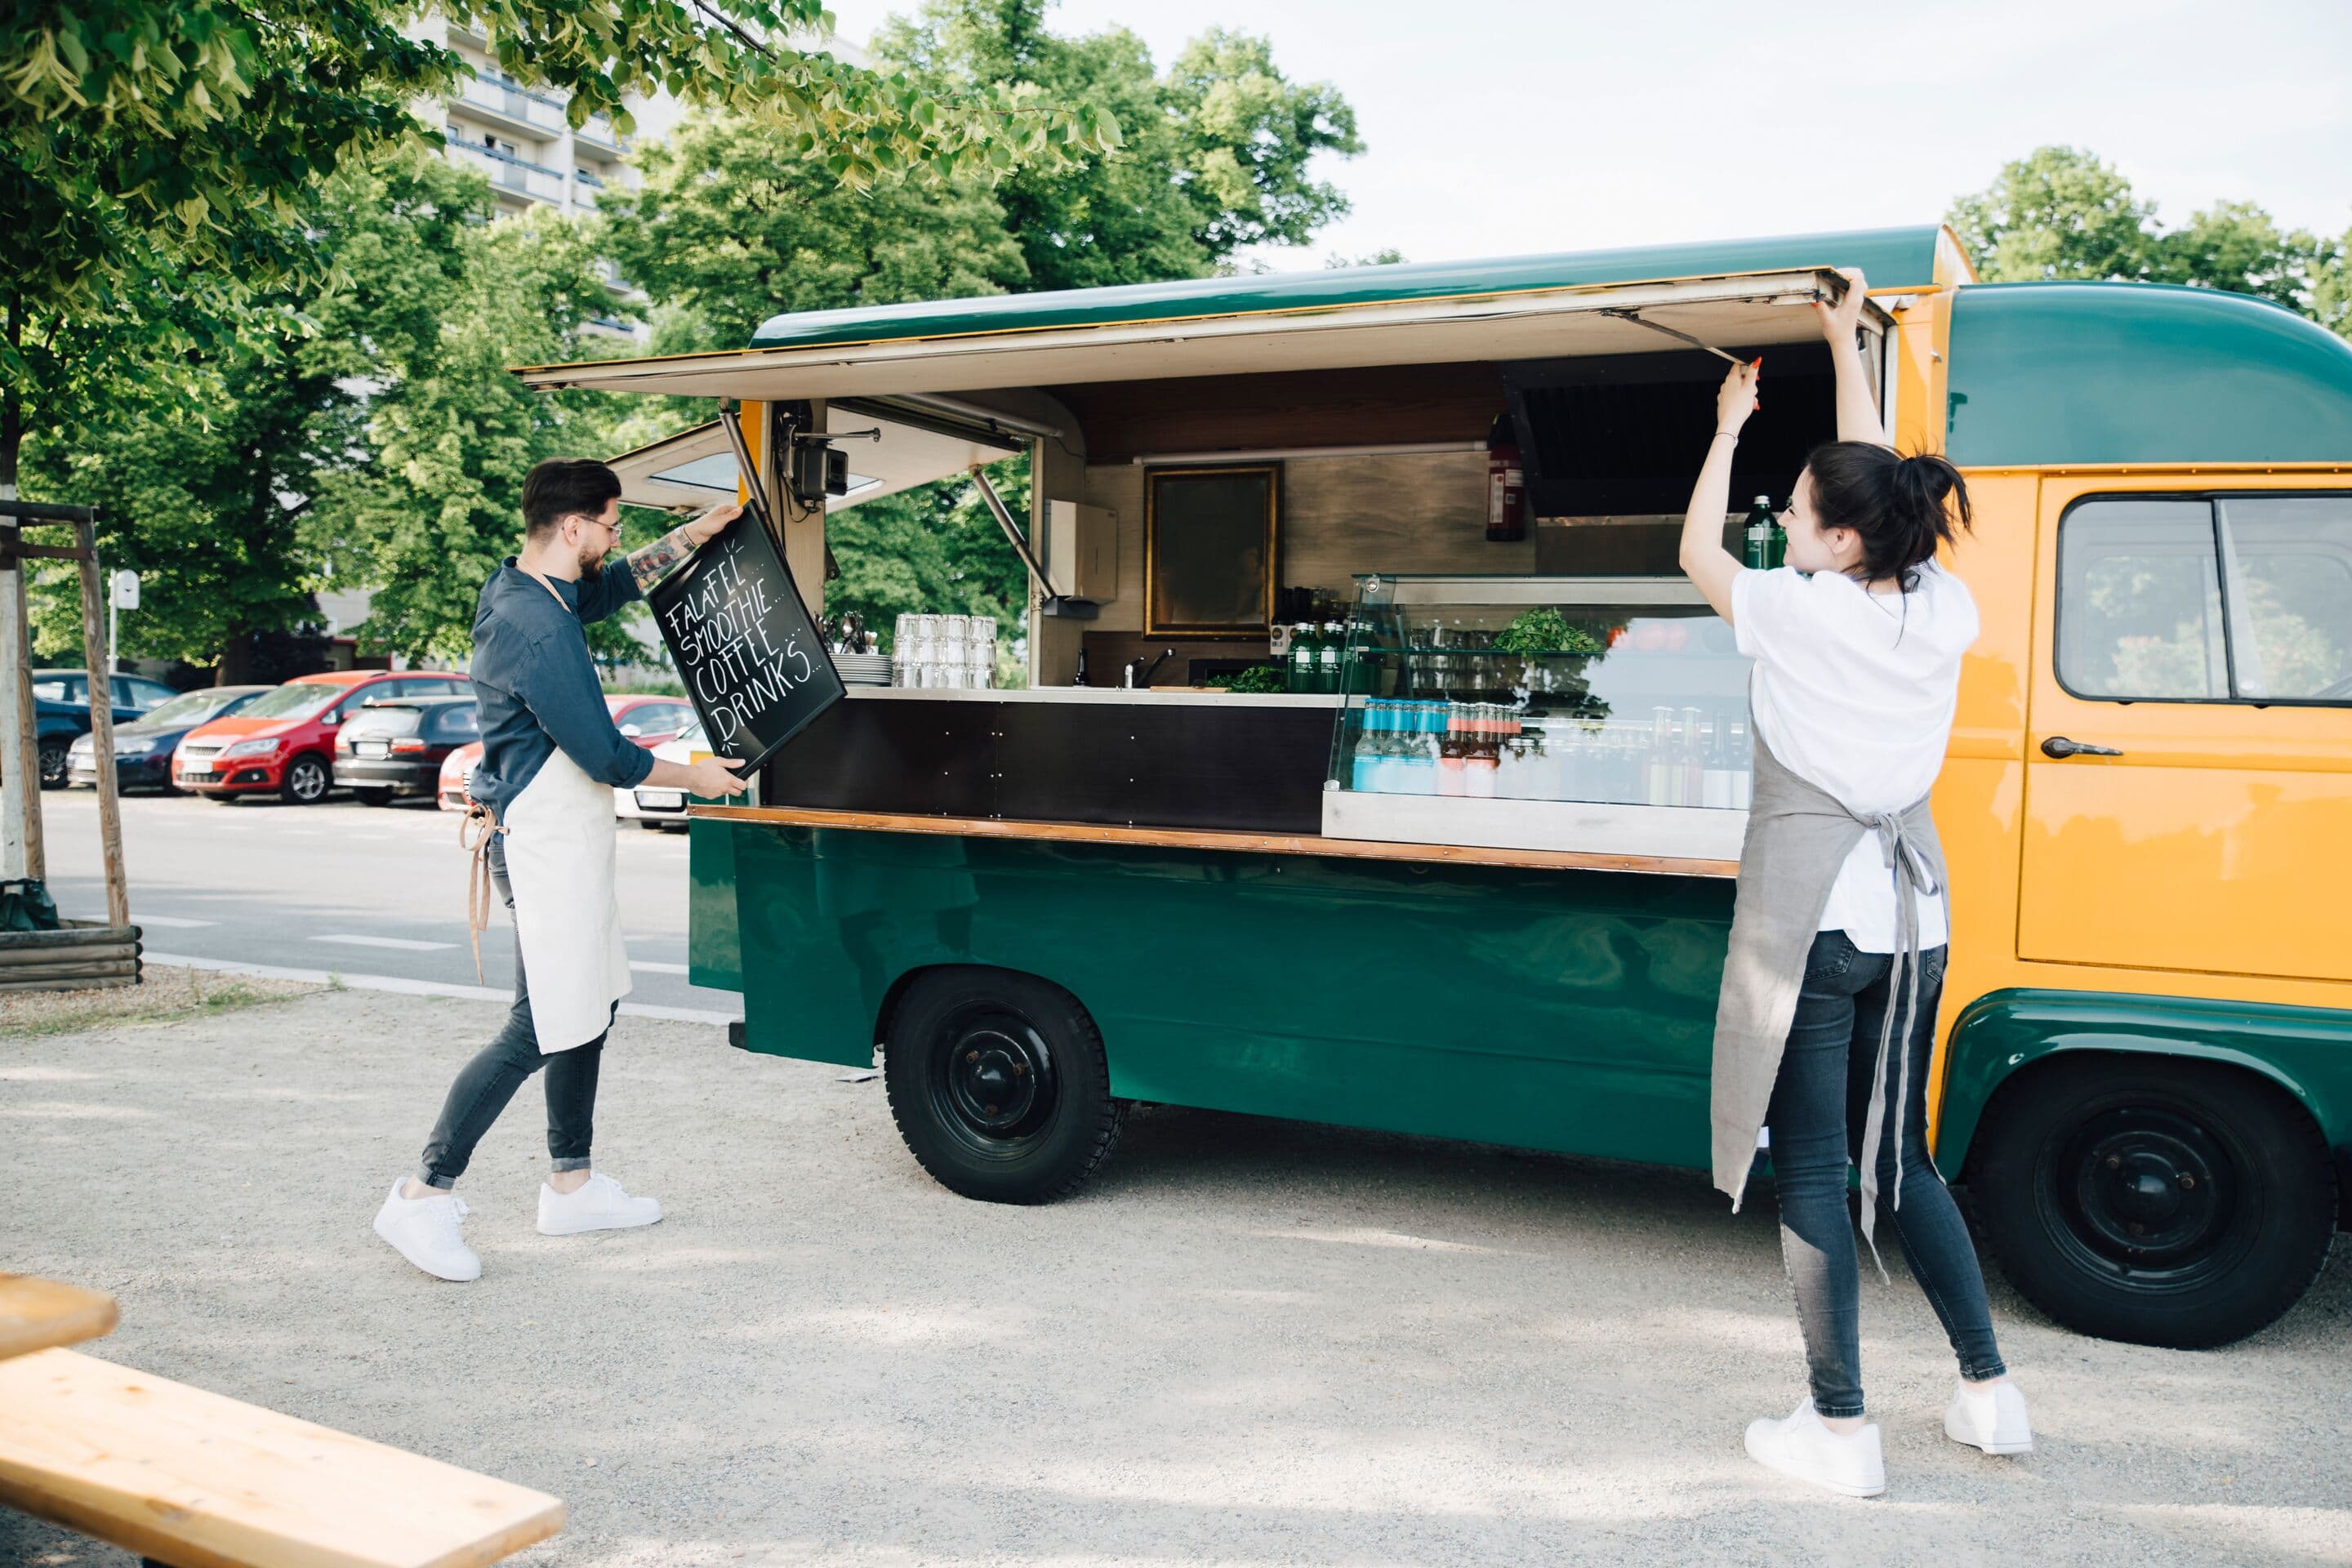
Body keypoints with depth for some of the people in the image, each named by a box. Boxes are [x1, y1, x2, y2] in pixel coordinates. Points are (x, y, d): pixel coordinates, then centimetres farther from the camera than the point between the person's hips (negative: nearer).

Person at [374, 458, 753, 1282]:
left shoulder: (521, 589, 8)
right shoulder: (538, 631, -23)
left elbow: (616, 584, 30)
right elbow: (605, 757, -20)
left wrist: (696, 534, 25)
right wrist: (694, 776, -4)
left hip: (563, 836, 11)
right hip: (546, 843, -11)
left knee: (591, 1005, 15)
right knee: (539, 1030, -7)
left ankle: (571, 1183, 26)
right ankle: (423, 1197, 3)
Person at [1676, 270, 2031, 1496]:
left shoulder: (1797, 613, -13)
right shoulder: (1946, 613, 1)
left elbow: (1696, 551, 7)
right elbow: (1877, 489, 18)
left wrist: (1730, 426, 19)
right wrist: (1847, 348, 27)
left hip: (1810, 921, -6)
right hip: (1912, 915, 6)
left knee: (1811, 1171, 2)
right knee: (1901, 1160, 19)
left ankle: (1839, 1431, 8)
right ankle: (1990, 1394, 27)